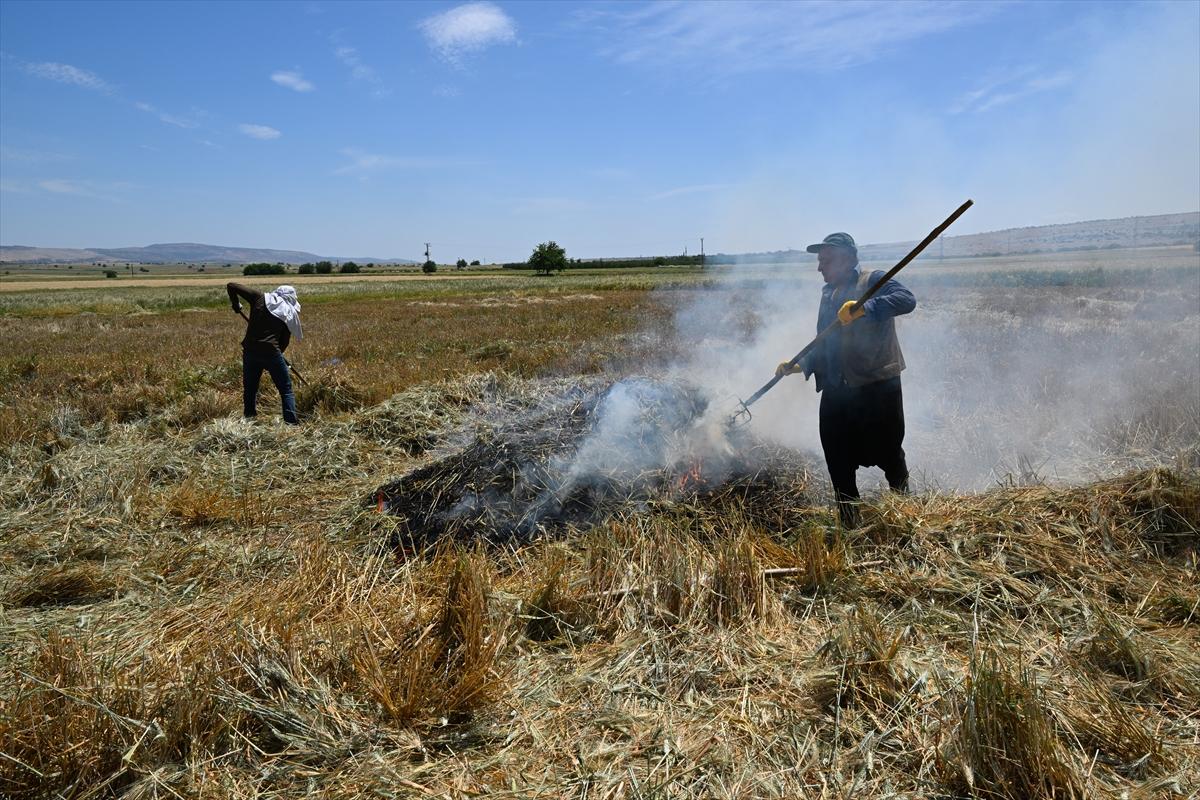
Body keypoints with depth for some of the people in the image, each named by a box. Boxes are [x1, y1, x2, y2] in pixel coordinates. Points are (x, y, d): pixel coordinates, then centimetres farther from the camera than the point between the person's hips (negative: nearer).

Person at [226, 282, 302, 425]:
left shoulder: (259, 298, 7)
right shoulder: (289, 313, 6)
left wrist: (236, 305, 23)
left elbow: (231, 286, 8)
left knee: (249, 388, 18)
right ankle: (291, 422, 0)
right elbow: (285, 341, 9)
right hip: (271, 352, -2)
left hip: (250, 350, 2)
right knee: (286, 390, 7)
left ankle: (249, 416, 24)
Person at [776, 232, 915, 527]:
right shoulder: (828, 294, 16)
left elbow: (906, 300, -26)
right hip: (836, 391, 7)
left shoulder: (872, 281, -6)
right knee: (839, 464, 9)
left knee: (887, 455, 7)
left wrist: (864, 308, -36)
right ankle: (850, 528, 24)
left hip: (877, 386, -7)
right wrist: (800, 365, 6)